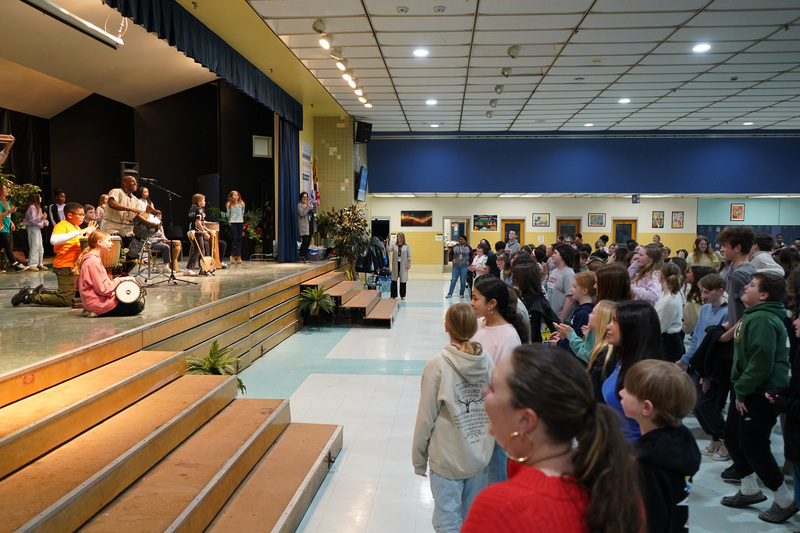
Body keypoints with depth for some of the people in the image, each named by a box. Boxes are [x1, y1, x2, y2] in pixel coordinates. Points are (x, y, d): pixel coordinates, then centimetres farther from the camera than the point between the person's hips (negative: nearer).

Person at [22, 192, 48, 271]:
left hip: (38, 228, 10)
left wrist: (44, 221, 4)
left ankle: (40, 264, 16)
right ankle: (31, 265, -8)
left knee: (40, 247, 10)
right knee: (34, 246, -11)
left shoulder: (38, 207, 19)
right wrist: (42, 218, -31)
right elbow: (32, 219, -20)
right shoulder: (31, 207, -12)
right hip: (32, 228, -10)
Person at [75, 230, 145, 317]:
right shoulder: (94, 261, -20)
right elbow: (103, 289, -24)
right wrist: (120, 279, -11)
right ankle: (98, 313, -7)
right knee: (139, 306, -9)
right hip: (98, 303, -10)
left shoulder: (86, 258, 11)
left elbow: (77, 285, 16)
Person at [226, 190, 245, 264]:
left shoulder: (242, 204, 9)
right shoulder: (229, 204, 3)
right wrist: (229, 222, 6)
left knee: (239, 239, 2)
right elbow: (228, 214, 8)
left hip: (240, 222, 3)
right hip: (233, 223, -3)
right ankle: (233, 255, -1)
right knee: (235, 238, -7)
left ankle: (239, 256, 4)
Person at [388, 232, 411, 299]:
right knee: (394, 280, 1)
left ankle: (402, 296, 12)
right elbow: (388, 250, -9)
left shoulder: (406, 246, 4)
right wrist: (387, 242, -16)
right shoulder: (393, 245, 6)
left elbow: (409, 256, 2)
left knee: (403, 280, 3)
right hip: (395, 265, 1)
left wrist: (409, 264, -6)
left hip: (403, 265, -1)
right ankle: (393, 295, 9)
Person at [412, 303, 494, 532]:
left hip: (448, 459, -4)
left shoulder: (437, 365, -18)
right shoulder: (487, 361, -5)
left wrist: (419, 461, 1)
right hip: (480, 456, 5)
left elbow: (426, 418, -12)